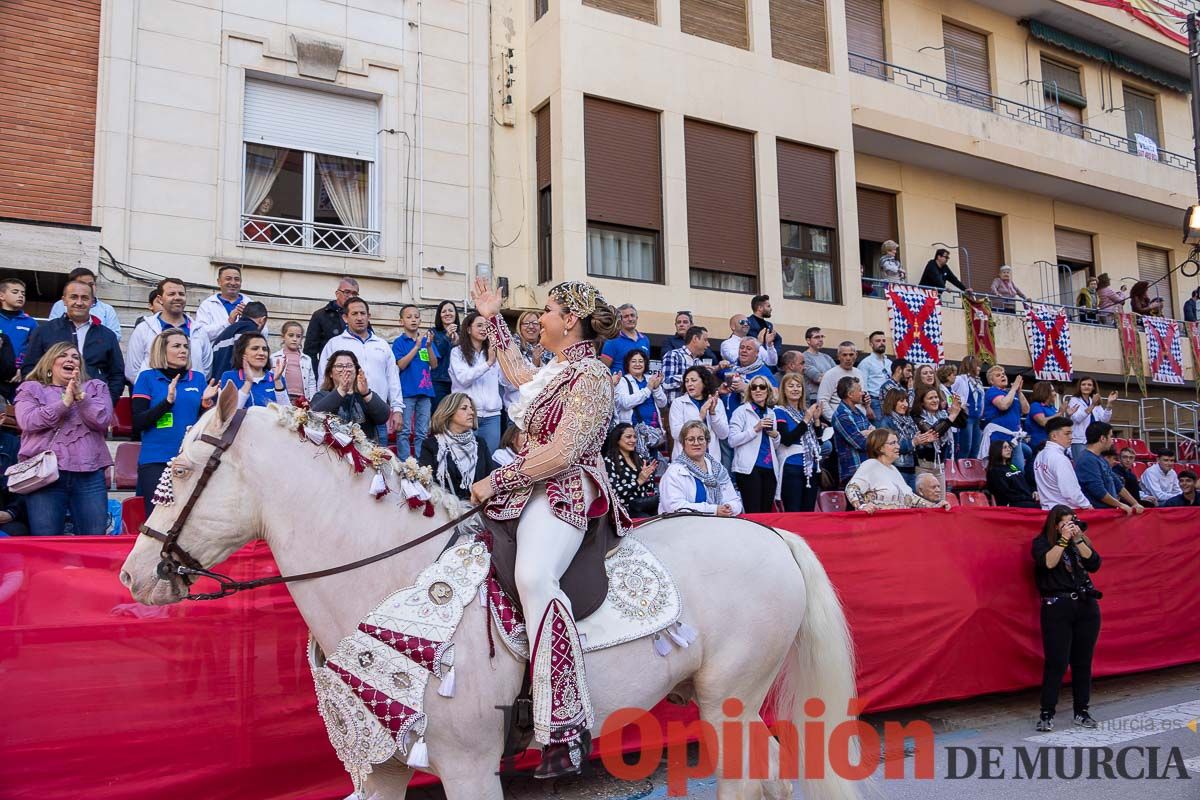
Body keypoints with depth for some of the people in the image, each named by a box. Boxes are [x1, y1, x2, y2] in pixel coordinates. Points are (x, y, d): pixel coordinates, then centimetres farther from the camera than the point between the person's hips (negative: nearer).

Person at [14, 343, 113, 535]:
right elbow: (27, 421, -3)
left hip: (89, 474, 1)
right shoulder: (31, 389, 16)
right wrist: (64, 402, -8)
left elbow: (103, 420, 2)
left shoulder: (96, 387, 19)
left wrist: (80, 396, -10)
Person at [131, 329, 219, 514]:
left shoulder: (198, 378, 10)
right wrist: (168, 401, -19)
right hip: (155, 461, -2)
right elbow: (138, 423, -7)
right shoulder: (147, 377, 3)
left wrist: (206, 403, -9)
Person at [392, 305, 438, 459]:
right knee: (405, 432, -1)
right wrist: (417, 346, -20)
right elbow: (401, 365, -12)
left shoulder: (427, 339, 8)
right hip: (406, 391, -3)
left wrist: (429, 346, -15)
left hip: (425, 390, 4)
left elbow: (434, 365, 2)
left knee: (422, 433, 7)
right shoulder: (399, 342, -1)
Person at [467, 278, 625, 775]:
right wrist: (493, 320, 38)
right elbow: (515, 372, 40)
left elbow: (560, 454, -20)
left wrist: (496, 482, -14)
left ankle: (567, 725, -38)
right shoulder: (558, 369, 17)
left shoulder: (591, 375, -12)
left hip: (564, 493, -11)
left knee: (533, 576, -37)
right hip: (534, 491, 11)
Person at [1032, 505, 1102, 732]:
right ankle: (1046, 714, 1)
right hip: (1057, 608, -4)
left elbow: (1094, 564, -1)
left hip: (1086, 606, 4)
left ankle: (1082, 711, 19)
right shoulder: (1042, 542, 2)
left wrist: (1078, 539, -9)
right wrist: (1064, 539, -15)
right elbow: (1047, 563, -16)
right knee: (1056, 663, -7)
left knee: (1083, 662, 7)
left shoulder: (1081, 540, 14)